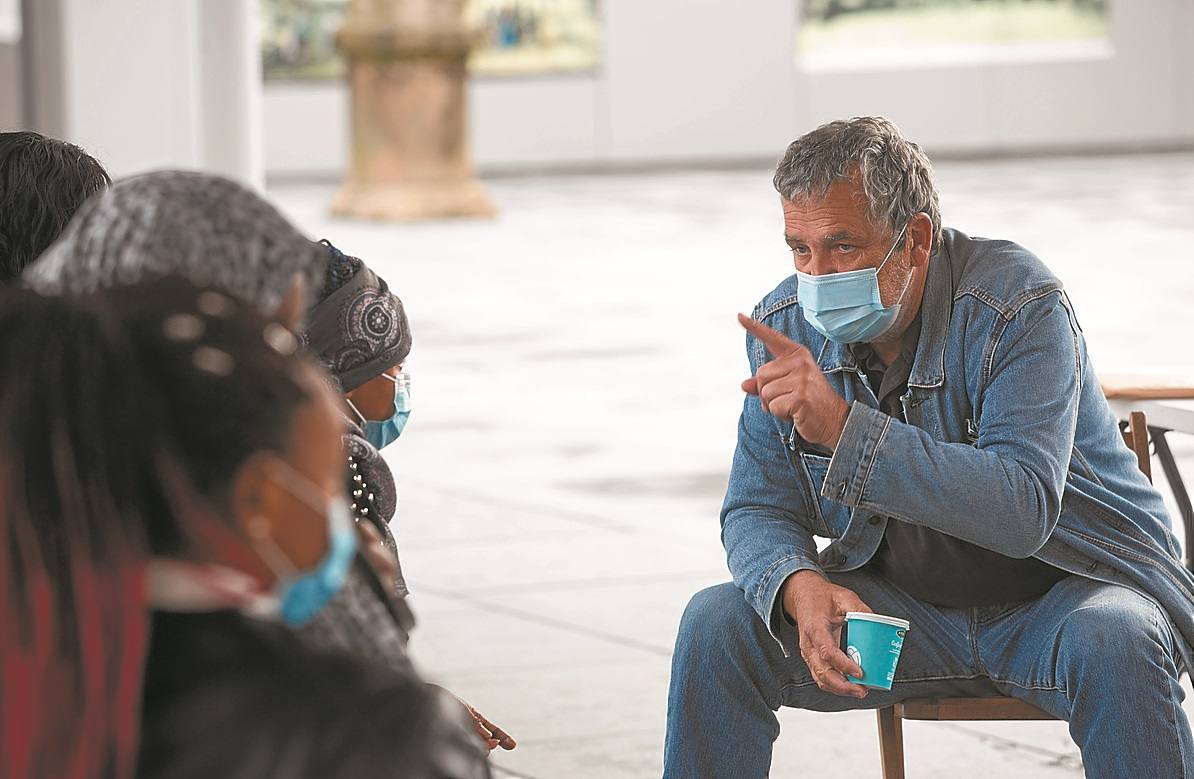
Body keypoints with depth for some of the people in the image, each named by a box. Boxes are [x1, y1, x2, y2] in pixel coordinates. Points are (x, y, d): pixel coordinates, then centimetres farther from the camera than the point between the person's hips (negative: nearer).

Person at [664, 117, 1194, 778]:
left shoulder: (1017, 305, -20)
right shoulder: (786, 326, -4)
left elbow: (1024, 509, -33)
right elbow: (758, 510, -2)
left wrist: (842, 426, -41)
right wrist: (802, 589, -27)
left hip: (1055, 591, -4)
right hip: (901, 601, 4)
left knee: (1114, 647, -37)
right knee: (716, 625, -16)